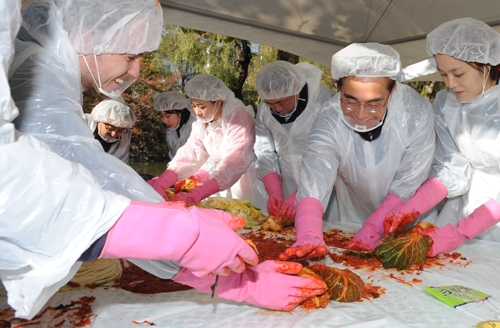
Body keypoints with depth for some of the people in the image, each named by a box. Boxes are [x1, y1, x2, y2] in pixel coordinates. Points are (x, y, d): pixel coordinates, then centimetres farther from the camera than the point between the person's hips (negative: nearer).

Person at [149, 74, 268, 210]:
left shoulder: (238, 119, -24)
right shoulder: (202, 122, -2)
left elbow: (234, 164, -33)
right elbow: (189, 154, -11)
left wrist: (194, 195, -42)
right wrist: (160, 183, -26)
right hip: (225, 182, 6)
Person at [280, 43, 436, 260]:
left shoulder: (416, 112, -25)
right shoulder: (330, 120, -24)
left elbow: (408, 185, -20)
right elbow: (314, 182, -34)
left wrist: (373, 228, -27)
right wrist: (309, 236, -49)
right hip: (353, 224, 0)